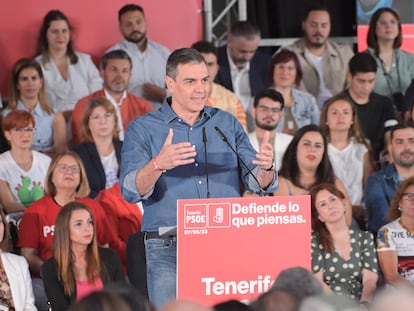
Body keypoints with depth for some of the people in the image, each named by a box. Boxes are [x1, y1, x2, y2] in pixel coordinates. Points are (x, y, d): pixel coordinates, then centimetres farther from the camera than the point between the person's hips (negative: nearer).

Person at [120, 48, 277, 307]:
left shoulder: (227, 124, 12)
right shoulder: (143, 129, 3)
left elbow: (258, 184, 6)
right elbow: (131, 191, -11)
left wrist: (265, 168, -19)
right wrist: (157, 165, -31)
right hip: (169, 250, -2)